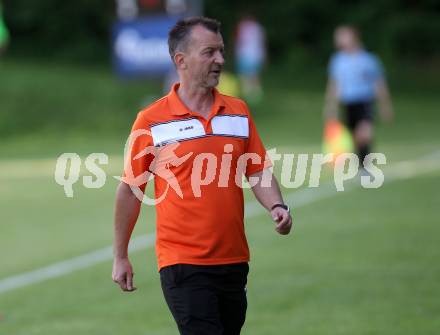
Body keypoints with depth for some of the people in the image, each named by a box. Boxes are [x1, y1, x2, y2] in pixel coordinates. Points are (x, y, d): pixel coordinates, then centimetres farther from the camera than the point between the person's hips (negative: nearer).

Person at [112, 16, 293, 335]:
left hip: (234, 260, 5)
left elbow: (258, 172, 12)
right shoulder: (151, 121, -4)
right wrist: (120, 257, 4)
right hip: (182, 262, -5)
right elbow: (130, 189, 2)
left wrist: (276, 207, -8)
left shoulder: (238, 111, 9)